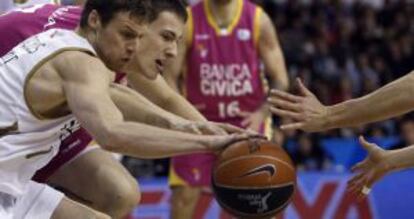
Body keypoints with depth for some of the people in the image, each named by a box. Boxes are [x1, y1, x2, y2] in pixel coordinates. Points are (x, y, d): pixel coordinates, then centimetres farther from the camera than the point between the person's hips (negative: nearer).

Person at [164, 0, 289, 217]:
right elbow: (170, 75, -4)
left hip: (247, 120, 0)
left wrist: (262, 113, -20)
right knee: (184, 195, -5)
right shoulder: (189, 21, -8)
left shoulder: (258, 20, -7)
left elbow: (280, 80, -4)